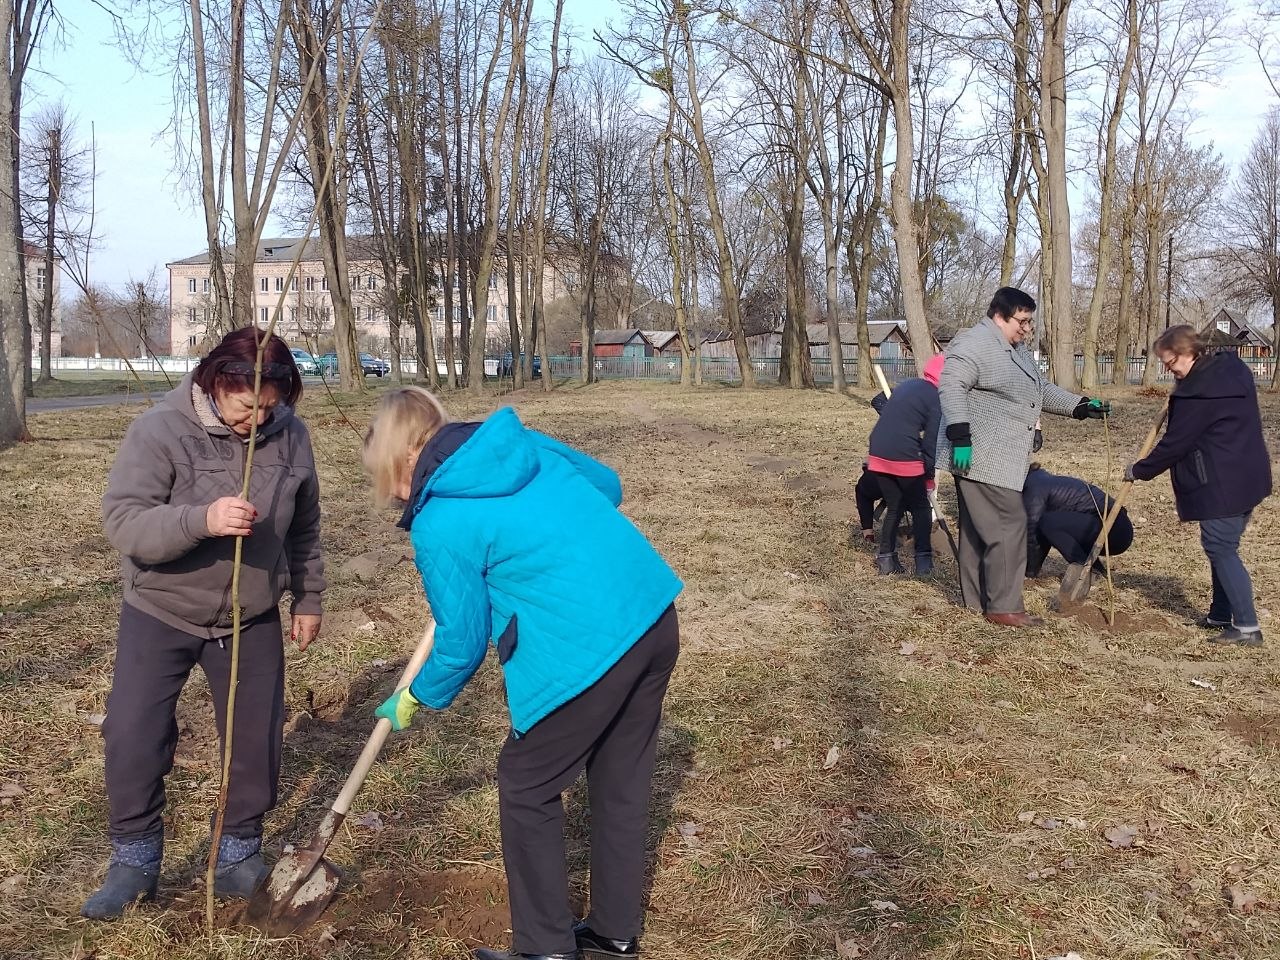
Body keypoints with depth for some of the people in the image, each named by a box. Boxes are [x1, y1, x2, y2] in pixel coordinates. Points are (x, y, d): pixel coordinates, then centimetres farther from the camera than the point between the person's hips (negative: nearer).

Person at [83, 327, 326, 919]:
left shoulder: (290, 436, -8)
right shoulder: (159, 431, -19)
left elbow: (304, 528, 6)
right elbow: (122, 523, -25)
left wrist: (309, 598, 11)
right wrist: (201, 520, -41)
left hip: (252, 619, 3)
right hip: (159, 612, -2)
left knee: (257, 737, 8)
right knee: (132, 735, -3)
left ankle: (240, 850, 30)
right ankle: (134, 858, 19)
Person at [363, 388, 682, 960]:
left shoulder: (438, 525, -8)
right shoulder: (526, 442, 10)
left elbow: (463, 642, 0)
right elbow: (608, 487, 23)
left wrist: (416, 699, 18)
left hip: (588, 652, -8)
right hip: (654, 616, 8)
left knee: (526, 790, 14)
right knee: (622, 781, 21)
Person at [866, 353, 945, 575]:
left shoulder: (906, 385, 16)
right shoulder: (936, 398, -4)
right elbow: (931, 441, -7)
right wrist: (930, 475, 1)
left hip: (878, 455, 6)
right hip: (905, 459, -6)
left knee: (894, 507, 19)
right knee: (920, 508, 12)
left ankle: (886, 558, 17)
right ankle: (923, 561, 9)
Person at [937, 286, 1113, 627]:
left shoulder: (1016, 350, 20)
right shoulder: (974, 343, -14)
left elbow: (1043, 391, 26)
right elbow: (951, 387, -24)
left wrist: (1081, 406, 14)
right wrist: (960, 437, -30)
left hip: (998, 459, 11)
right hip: (980, 458, -11)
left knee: (979, 529, 14)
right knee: (1009, 527, -9)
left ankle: (977, 598, 21)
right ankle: (1003, 607, -2)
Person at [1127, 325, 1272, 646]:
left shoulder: (1197, 392, -19)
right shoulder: (1233, 368, 9)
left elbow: (1174, 444, -14)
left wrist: (1139, 470, -2)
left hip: (1221, 484, -10)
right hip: (1249, 477, 10)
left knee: (1220, 549, -5)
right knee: (1223, 547, 17)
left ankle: (1247, 626, -5)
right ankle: (1221, 614, 26)